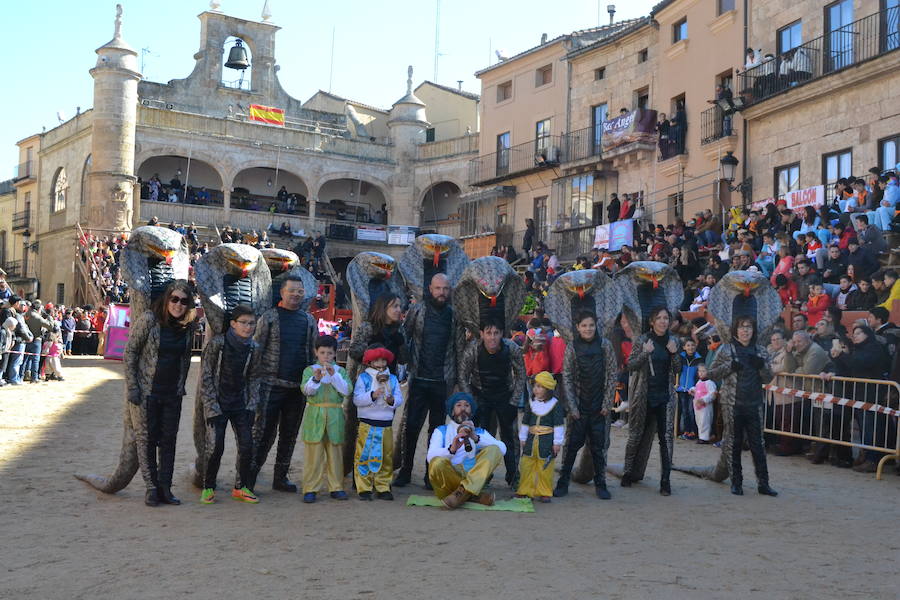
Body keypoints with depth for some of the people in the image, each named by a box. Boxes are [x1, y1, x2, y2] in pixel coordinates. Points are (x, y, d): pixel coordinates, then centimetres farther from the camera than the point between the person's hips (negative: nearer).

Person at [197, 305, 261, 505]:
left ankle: (240, 487, 17)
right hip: (217, 404, -4)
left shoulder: (254, 348, 3)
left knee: (247, 446, 0)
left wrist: (251, 406, 3)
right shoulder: (217, 343, -10)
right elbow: (205, 377, -8)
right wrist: (212, 407, -12)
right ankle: (208, 488, 9)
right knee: (216, 447, -10)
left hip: (240, 404, 4)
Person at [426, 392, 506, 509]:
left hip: (474, 479, 2)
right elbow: (431, 456, -6)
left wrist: (476, 438, -15)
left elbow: (502, 449, -1)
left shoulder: (480, 432, 21)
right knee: (437, 462, -32)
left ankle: (463, 492, -35)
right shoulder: (441, 431, 16)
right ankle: (475, 496, -22)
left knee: (494, 450, -19)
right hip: (449, 479, -2)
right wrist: (451, 449, -25)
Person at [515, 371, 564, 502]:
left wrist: (557, 443, -5)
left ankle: (544, 492, 12)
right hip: (531, 439, 4)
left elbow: (559, 425, -3)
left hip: (547, 441, -4)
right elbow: (525, 422, 16)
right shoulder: (531, 403, 8)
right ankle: (524, 490, 15)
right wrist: (523, 439, 15)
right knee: (526, 466, 5)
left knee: (545, 469, 1)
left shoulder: (555, 404, -4)